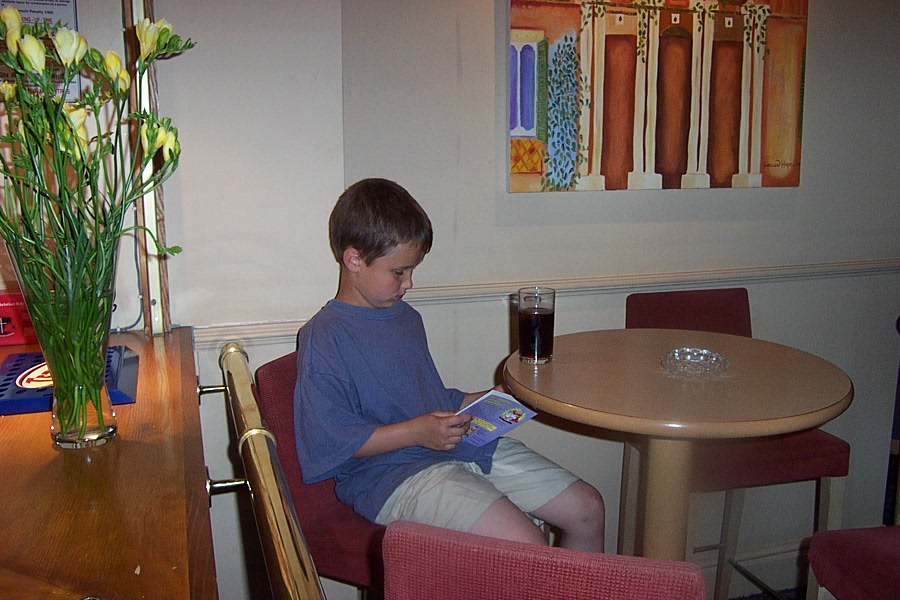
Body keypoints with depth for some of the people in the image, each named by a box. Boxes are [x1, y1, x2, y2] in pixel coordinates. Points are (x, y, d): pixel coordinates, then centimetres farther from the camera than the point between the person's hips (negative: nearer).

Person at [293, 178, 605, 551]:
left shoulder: (408, 319, 17)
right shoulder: (323, 338, -12)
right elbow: (328, 440, -17)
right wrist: (416, 432, -20)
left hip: (459, 447, 9)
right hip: (389, 473, -8)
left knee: (587, 509, 6)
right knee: (527, 545, -26)